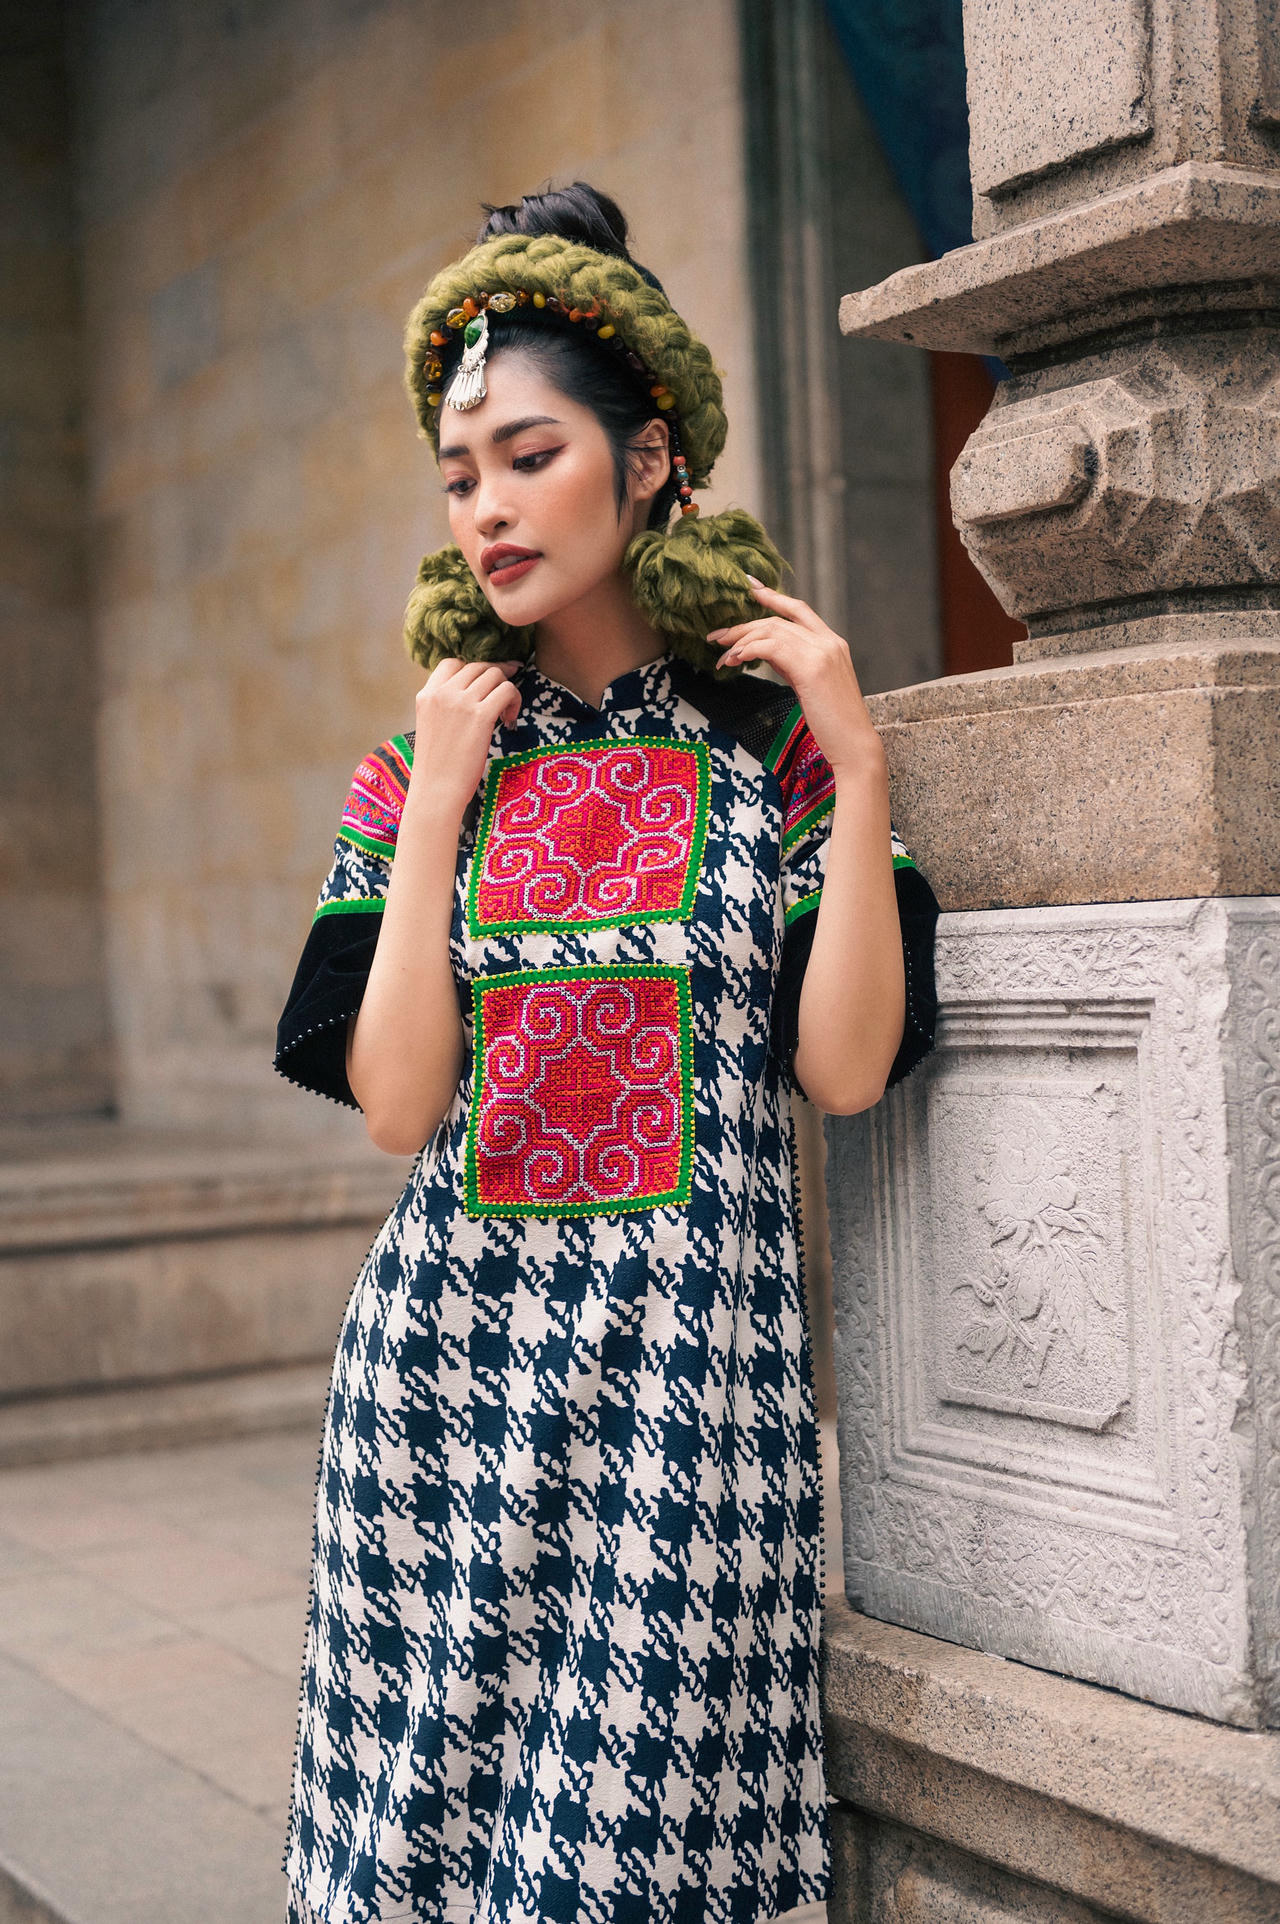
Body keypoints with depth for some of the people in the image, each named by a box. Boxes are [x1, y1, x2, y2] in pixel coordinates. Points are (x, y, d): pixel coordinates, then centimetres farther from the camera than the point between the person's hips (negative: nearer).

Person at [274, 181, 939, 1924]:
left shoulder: (775, 747, 3)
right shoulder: (424, 767, 8)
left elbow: (846, 1067, -8)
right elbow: (396, 1104, -3)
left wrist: (860, 762, -10)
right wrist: (439, 807, -6)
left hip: (692, 1359, -2)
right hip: (451, 1352, 2)